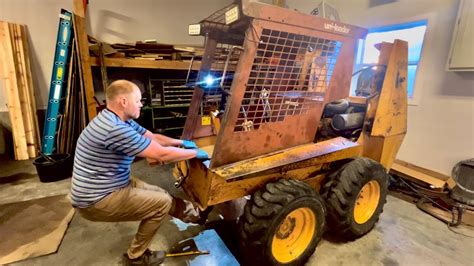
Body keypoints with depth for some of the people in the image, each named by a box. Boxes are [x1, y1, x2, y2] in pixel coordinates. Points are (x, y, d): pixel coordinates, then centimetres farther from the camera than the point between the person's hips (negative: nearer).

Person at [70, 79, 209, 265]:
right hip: (96, 200, -9)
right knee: (162, 202, -5)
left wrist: (182, 143, 7)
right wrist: (195, 153, -15)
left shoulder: (120, 121, 1)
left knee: (161, 194, 11)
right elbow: (162, 154, -28)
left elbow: (152, 137, 12)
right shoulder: (115, 129, -32)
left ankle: (194, 214, 31)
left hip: (112, 186, 9)